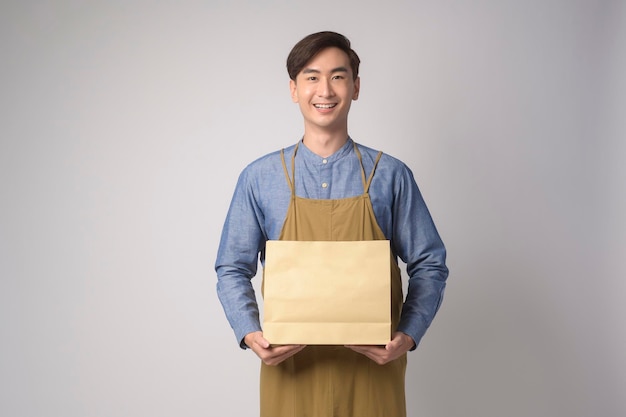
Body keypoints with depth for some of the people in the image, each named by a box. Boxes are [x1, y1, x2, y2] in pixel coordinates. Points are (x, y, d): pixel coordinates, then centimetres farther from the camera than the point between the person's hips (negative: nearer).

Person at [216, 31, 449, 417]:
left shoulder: (391, 176, 0)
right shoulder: (259, 178, 1)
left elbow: (429, 265, 3)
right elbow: (233, 269, 5)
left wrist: (408, 335, -11)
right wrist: (250, 334, -11)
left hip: (372, 367, 0)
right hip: (290, 368, 0)